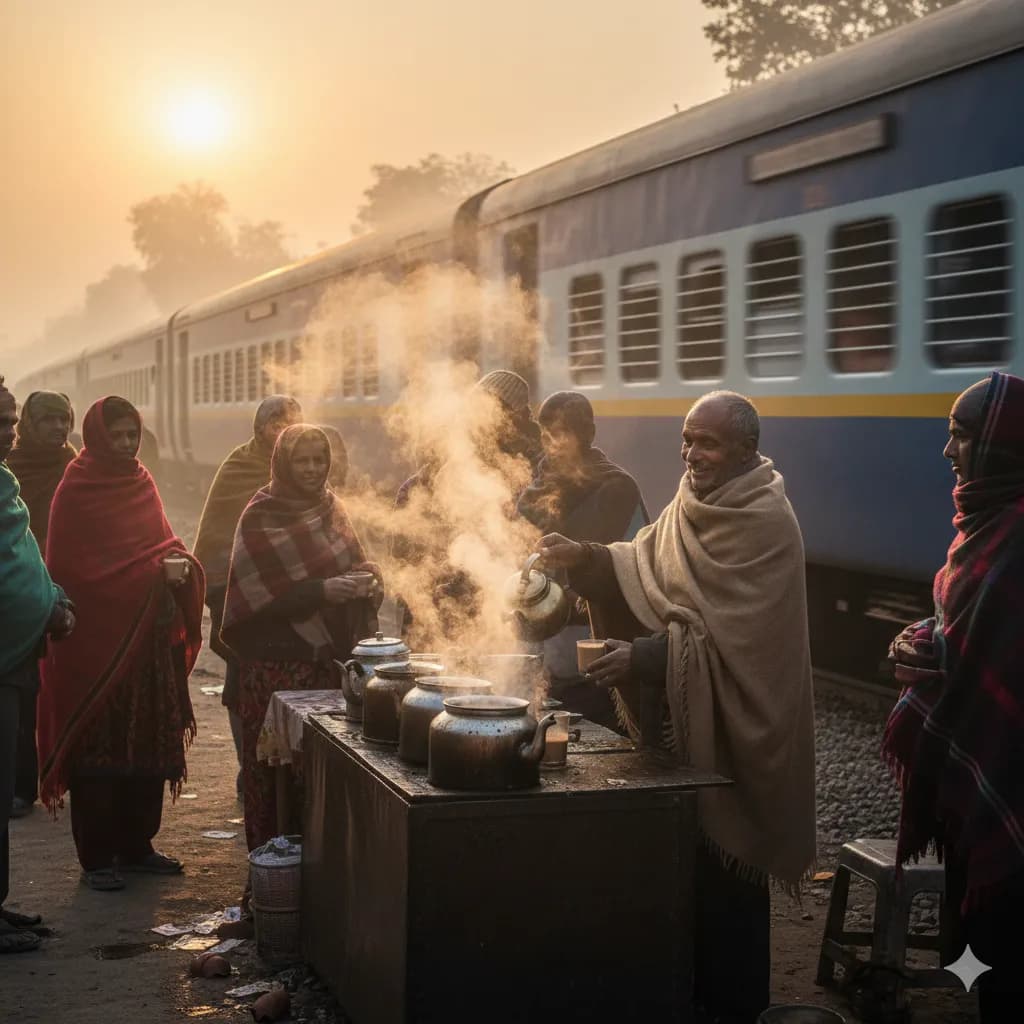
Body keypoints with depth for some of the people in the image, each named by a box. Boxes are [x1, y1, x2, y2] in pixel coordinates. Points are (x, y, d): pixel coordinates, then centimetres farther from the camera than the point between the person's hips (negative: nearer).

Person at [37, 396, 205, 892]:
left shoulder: (140, 484, 11)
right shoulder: (75, 493, -9)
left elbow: (162, 543, 16)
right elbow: (77, 570, -15)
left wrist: (180, 564, -8)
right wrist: (155, 572, -19)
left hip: (150, 640, 6)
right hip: (96, 640, -6)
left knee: (148, 747, 9)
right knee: (99, 752, 0)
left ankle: (137, 845, 21)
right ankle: (96, 857, 8)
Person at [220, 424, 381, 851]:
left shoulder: (331, 508, 12)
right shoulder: (261, 518, -6)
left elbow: (352, 561, 21)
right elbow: (258, 593, -12)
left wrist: (366, 576, -3)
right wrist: (321, 591, -22)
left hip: (329, 657, 5)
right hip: (277, 661, -5)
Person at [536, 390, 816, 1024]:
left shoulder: (766, 524, -17)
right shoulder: (694, 505, 9)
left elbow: (736, 634, -24)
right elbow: (644, 567, 6)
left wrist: (644, 657, -31)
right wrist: (585, 558, -12)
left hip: (729, 725, -7)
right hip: (679, 715, 7)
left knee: (723, 868, 2)